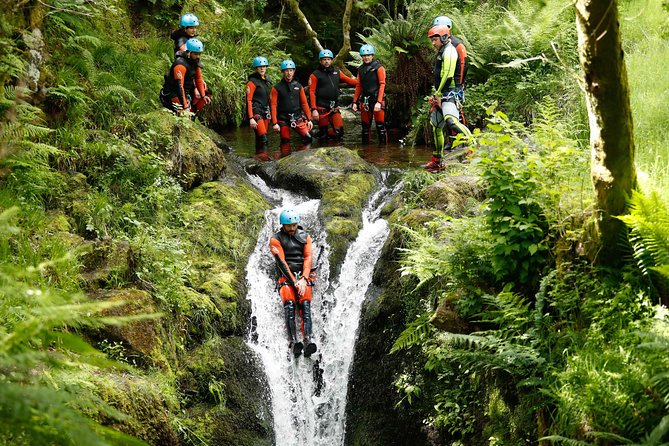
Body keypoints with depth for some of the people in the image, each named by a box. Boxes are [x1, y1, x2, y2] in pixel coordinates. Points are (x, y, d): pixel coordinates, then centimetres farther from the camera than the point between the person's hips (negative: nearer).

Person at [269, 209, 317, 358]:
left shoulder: (305, 237, 13)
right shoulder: (276, 239, 4)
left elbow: (308, 258, 3)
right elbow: (282, 262, -6)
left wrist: (303, 279, -14)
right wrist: (294, 282, -16)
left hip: (303, 277, 2)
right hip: (286, 278, -2)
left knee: (305, 305, -23)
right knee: (289, 304, -27)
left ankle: (307, 341, -38)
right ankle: (293, 341, -39)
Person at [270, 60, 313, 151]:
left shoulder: (298, 86, 9)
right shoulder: (277, 88, -1)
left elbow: (304, 103, 10)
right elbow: (273, 106, -4)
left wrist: (309, 119, 5)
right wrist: (274, 123, -11)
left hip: (297, 117, 2)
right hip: (283, 119, -2)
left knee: (308, 137, -13)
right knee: (285, 142, 1)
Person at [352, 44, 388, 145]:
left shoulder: (378, 67, -2)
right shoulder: (361, 69, 15)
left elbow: (382, 85, -8)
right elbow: (358, 87, 18)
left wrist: (379, 102, -16)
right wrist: (355, 102, 11)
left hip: (377, 100, -6)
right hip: (365, 101, 6)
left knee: (380, 126, -9)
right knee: (365, 126, 9)